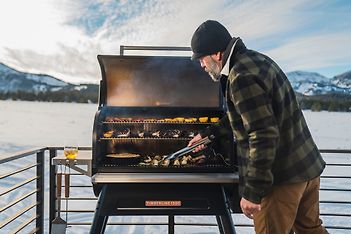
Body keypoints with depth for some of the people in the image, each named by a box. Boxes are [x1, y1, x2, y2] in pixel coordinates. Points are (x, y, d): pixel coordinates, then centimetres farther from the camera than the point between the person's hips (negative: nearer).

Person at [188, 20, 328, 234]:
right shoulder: (255, 59, 10)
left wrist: (252, 192, -22)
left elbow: (264, 137, -28)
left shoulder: (242, 77, -22)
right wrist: (209, 133, 28)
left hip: (283, 177, -9)